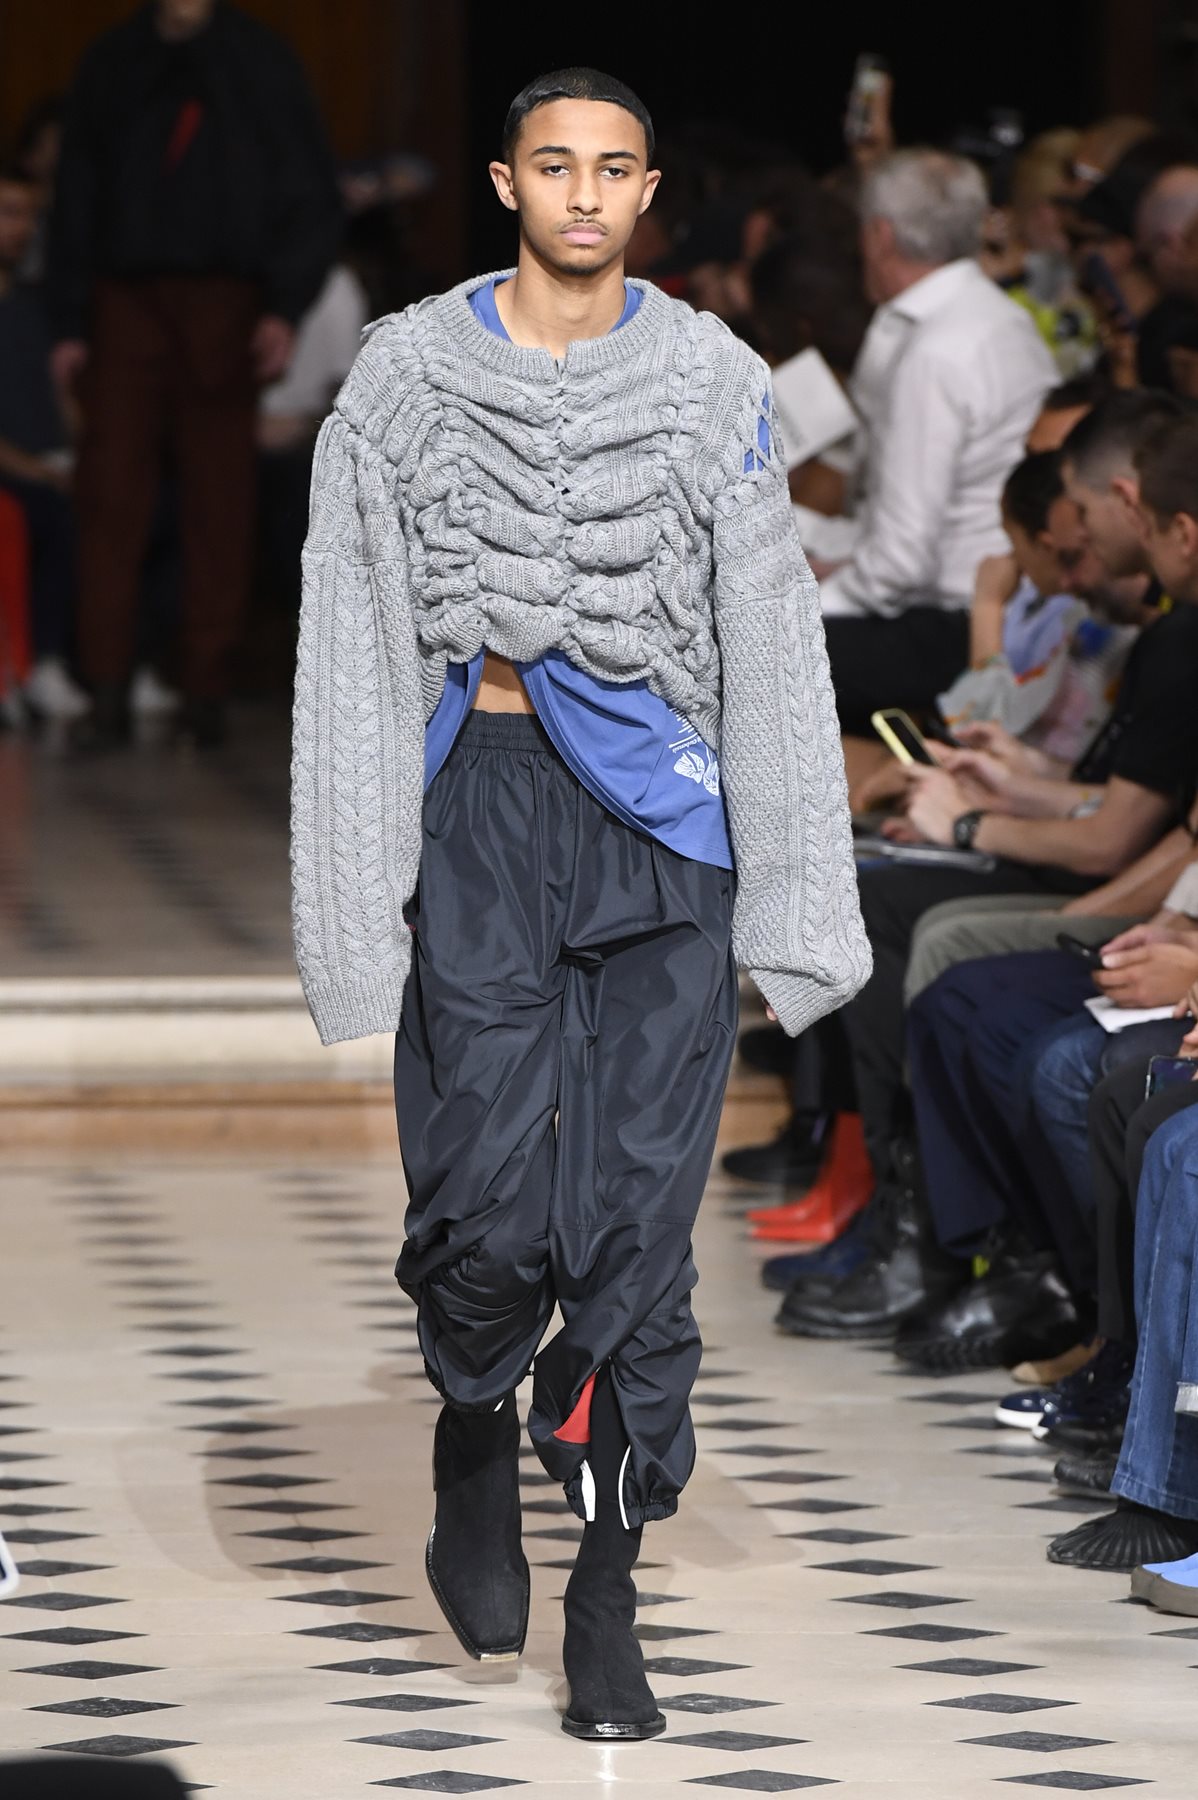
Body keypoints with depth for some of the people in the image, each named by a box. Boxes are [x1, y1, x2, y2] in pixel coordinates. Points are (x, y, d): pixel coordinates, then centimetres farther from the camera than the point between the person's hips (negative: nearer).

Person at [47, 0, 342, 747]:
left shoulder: (259, 62, 6)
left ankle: (208, 692, 5)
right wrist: (70, 322, 7)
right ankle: (109, 691, -7)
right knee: (111, 496, -7)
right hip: (126, 304, 1)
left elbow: (312, 201, 4)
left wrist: (286, 308, -7)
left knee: (219, 503, 0)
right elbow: (77, 202, 14)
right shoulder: (113, 64, 12)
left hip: (223, 311, -1)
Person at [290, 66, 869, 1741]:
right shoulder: (409, 373, 4)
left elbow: (772, 644, 5)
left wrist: (799, 901, 0)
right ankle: (475, 1434, 26)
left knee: (638, 1211, -3)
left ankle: (607, 1600, 5)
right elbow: (354, 642, 4)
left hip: (660, 816, 1)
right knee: (486, 1203, -7)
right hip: (476, 798, 0)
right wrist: (361, 897, -2)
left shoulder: (713, 382, 5)